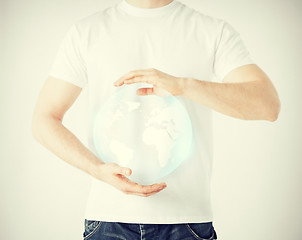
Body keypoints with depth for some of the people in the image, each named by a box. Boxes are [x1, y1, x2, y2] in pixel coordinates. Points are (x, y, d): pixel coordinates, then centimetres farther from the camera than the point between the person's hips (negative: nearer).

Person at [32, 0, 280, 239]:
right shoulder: (85, 32, 7)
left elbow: (269, 105, -10)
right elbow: (44, 120, 5)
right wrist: (98, 169, -12)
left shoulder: (215, 31, 4)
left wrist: (183, 85, -23)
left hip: (187, 217, 0)